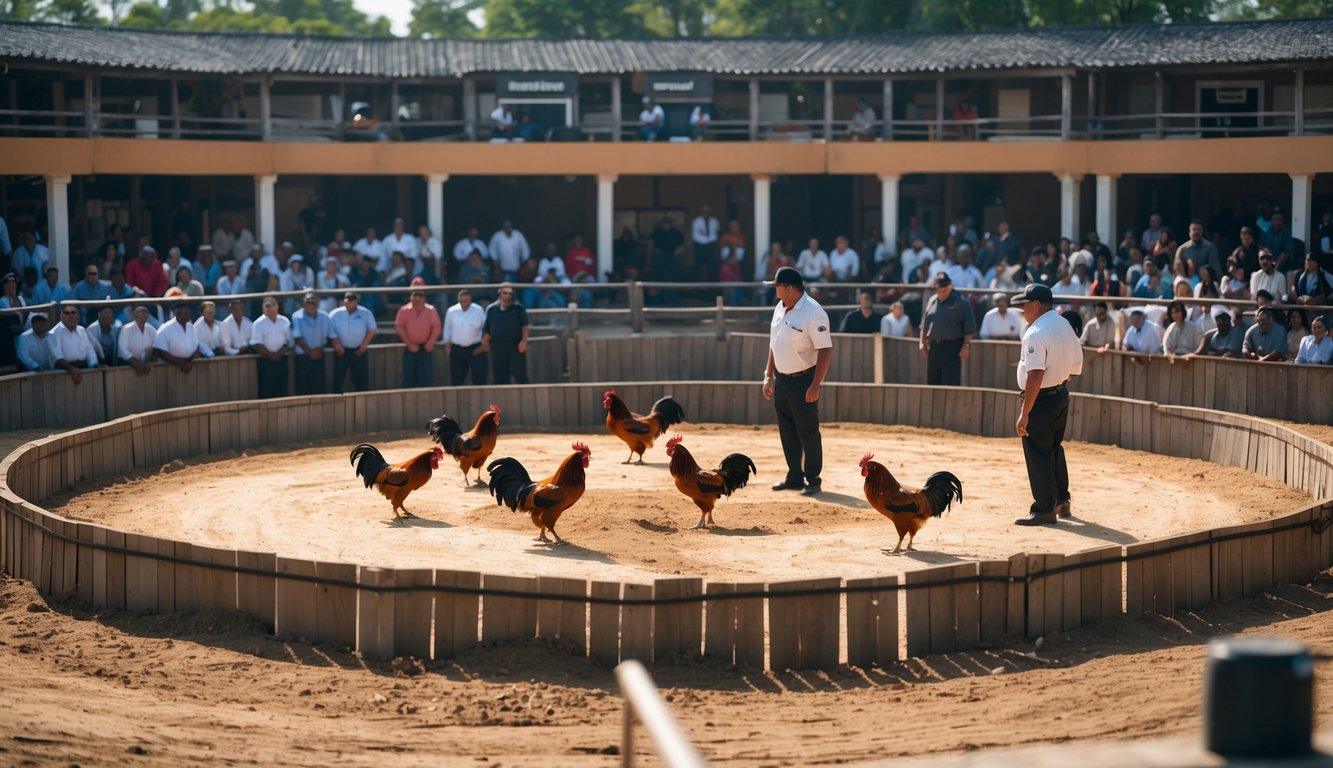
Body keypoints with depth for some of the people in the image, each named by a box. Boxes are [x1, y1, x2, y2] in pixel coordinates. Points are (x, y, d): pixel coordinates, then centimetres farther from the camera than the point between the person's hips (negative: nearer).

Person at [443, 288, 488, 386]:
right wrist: (447, 343, 8)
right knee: (456, 379, 9)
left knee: (479, 379, -5)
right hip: (457, 350, 2)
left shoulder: (479, 311, -1)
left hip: (476, 350, -2)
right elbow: (447, 328, 12)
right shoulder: (451, 311, 3)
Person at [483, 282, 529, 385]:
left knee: (520, 375, -3)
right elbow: (486, 329, 12)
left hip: (516, 345, -2)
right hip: (497, 347, 2)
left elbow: (524, 326, -1)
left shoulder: (519, 308, 5)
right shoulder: (492, 309, 10)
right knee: (499, 377, 4)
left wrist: (524, 341, -13)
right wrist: (485, 341, 2)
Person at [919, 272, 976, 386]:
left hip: (952, 348, -6)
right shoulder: (932, 301, 11)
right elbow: (924, 326, 17)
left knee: (951, 384, -9)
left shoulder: (961, 302, -5)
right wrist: (923, 344, 12)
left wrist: (966, 345, -12)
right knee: (932, 382, 9)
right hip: (934, 346, 6)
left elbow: (969, 329, -6)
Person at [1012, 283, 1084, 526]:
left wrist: (1024, 413, -27)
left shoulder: (1036, 333, -22)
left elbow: (1035, 375, -28)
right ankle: (1062, 501, 32)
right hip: (1062, 396, 9)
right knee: (1054, 449, 23)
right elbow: (1076, 365, 14)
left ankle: (1044, 510, 3)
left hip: (1041, 398, -9)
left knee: (1037, 454, -1)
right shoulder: (1065, 326, 7)